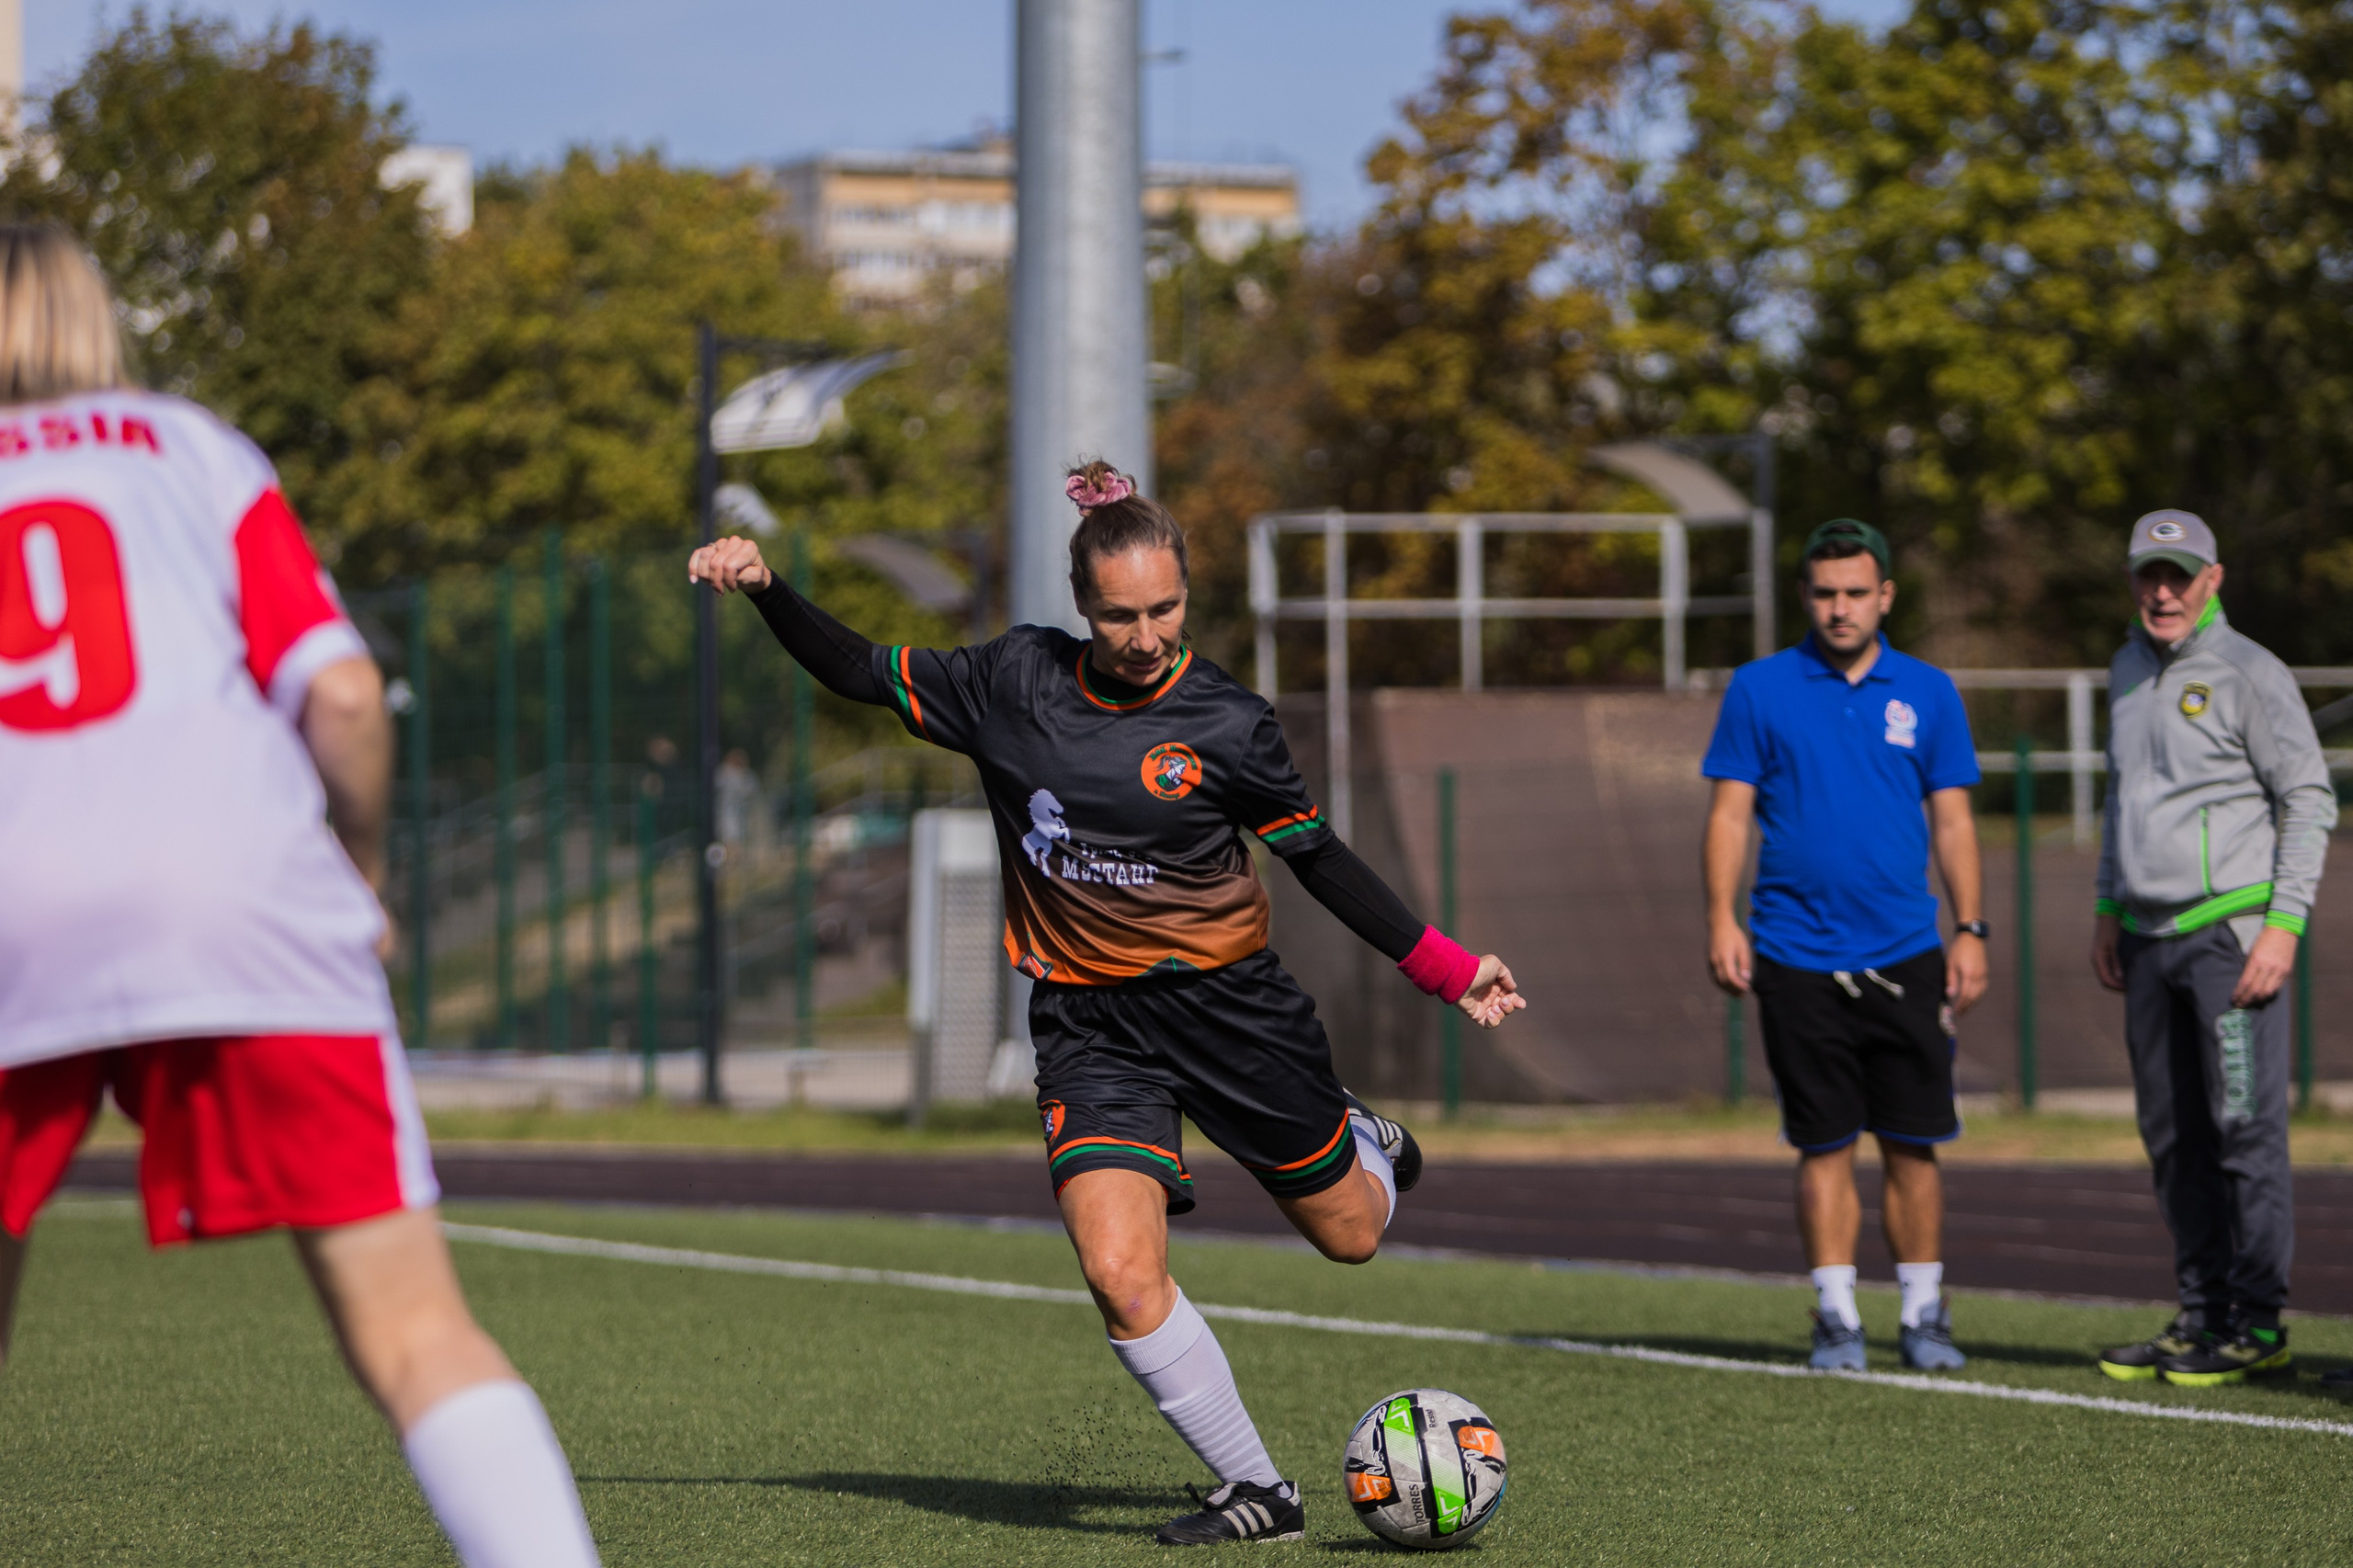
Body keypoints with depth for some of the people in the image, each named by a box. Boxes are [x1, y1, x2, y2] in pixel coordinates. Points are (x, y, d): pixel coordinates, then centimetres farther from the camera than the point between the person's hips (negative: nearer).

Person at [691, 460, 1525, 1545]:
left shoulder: (1227, 723, -8)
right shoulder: (1015, 681, -4)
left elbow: (1320, 861, 3)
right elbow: (862, 673, 8)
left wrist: (1448, 972, 2)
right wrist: (766, 590, -6)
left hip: (1223, 999, -1)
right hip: (1086, 1026, 1)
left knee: (1348, 1235, 15)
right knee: (1121, 1275, -19)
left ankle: (1367, 1149, 54)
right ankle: (1255, 1491, -2)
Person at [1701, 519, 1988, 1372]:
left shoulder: (1928, 693, 7)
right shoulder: (1760, 689, 3)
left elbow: (1952, 819, 9)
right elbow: (1730, 811, 2)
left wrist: (1970, 929, 2)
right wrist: (1721, 919, -8)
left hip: (1905, 956, 1)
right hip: (1799, 956, -1)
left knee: (1913, 1145, 2)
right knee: (1825, 1148, 1)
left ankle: (1923, 1313, 10)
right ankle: (1836, 1317, 7)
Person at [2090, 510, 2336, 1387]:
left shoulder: (2250, 675, -6)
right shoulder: (2129, 672, 16)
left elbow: (2310, 801, -7)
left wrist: (2284, 923, -14)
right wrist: (2108, 906, 20)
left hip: (2231, 933, -7)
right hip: (2148, 938, 7)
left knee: (2245, 1128, -8)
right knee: (2173, 1139, 8)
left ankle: (2258, 1326, -5)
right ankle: (2204, 1315, 14)